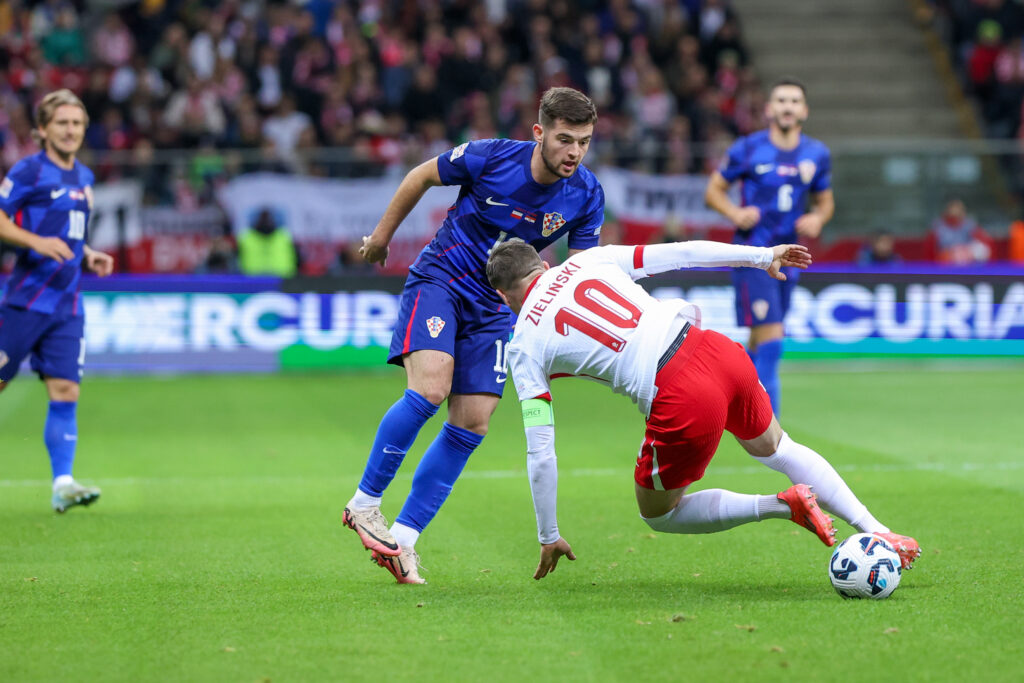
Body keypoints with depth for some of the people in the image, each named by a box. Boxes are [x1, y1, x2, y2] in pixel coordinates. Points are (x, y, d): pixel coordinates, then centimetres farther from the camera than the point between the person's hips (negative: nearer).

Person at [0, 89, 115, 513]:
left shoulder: (84, 177, 16)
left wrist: (88, 257, 10)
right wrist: (36, 241, -23)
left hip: (67, 305, 6)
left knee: (65, 392, -3)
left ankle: (62, 483, -6)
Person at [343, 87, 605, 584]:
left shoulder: (586, 195, -9)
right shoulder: (491, 157, -18)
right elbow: (423, 176, 0)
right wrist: (382, 235, 10)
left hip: (494, 307, 4)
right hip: (439, 279, -4)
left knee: (472, 424, -6)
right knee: (429, 389, -26)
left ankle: (402, 539, 2)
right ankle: (364, 503, -12)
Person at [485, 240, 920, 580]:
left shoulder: (524, 348, 7)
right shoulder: (588, 260, 16)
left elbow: (540, 451, 5)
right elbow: (680, 253, 14)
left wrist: (549, 537, 14)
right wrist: (763, 257, 25)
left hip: (681, 403, -5)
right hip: (718, 351, 5)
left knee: (658, 514, 22)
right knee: (777, 449, 34)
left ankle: (783, 506, 6)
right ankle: (878, 533, 25)